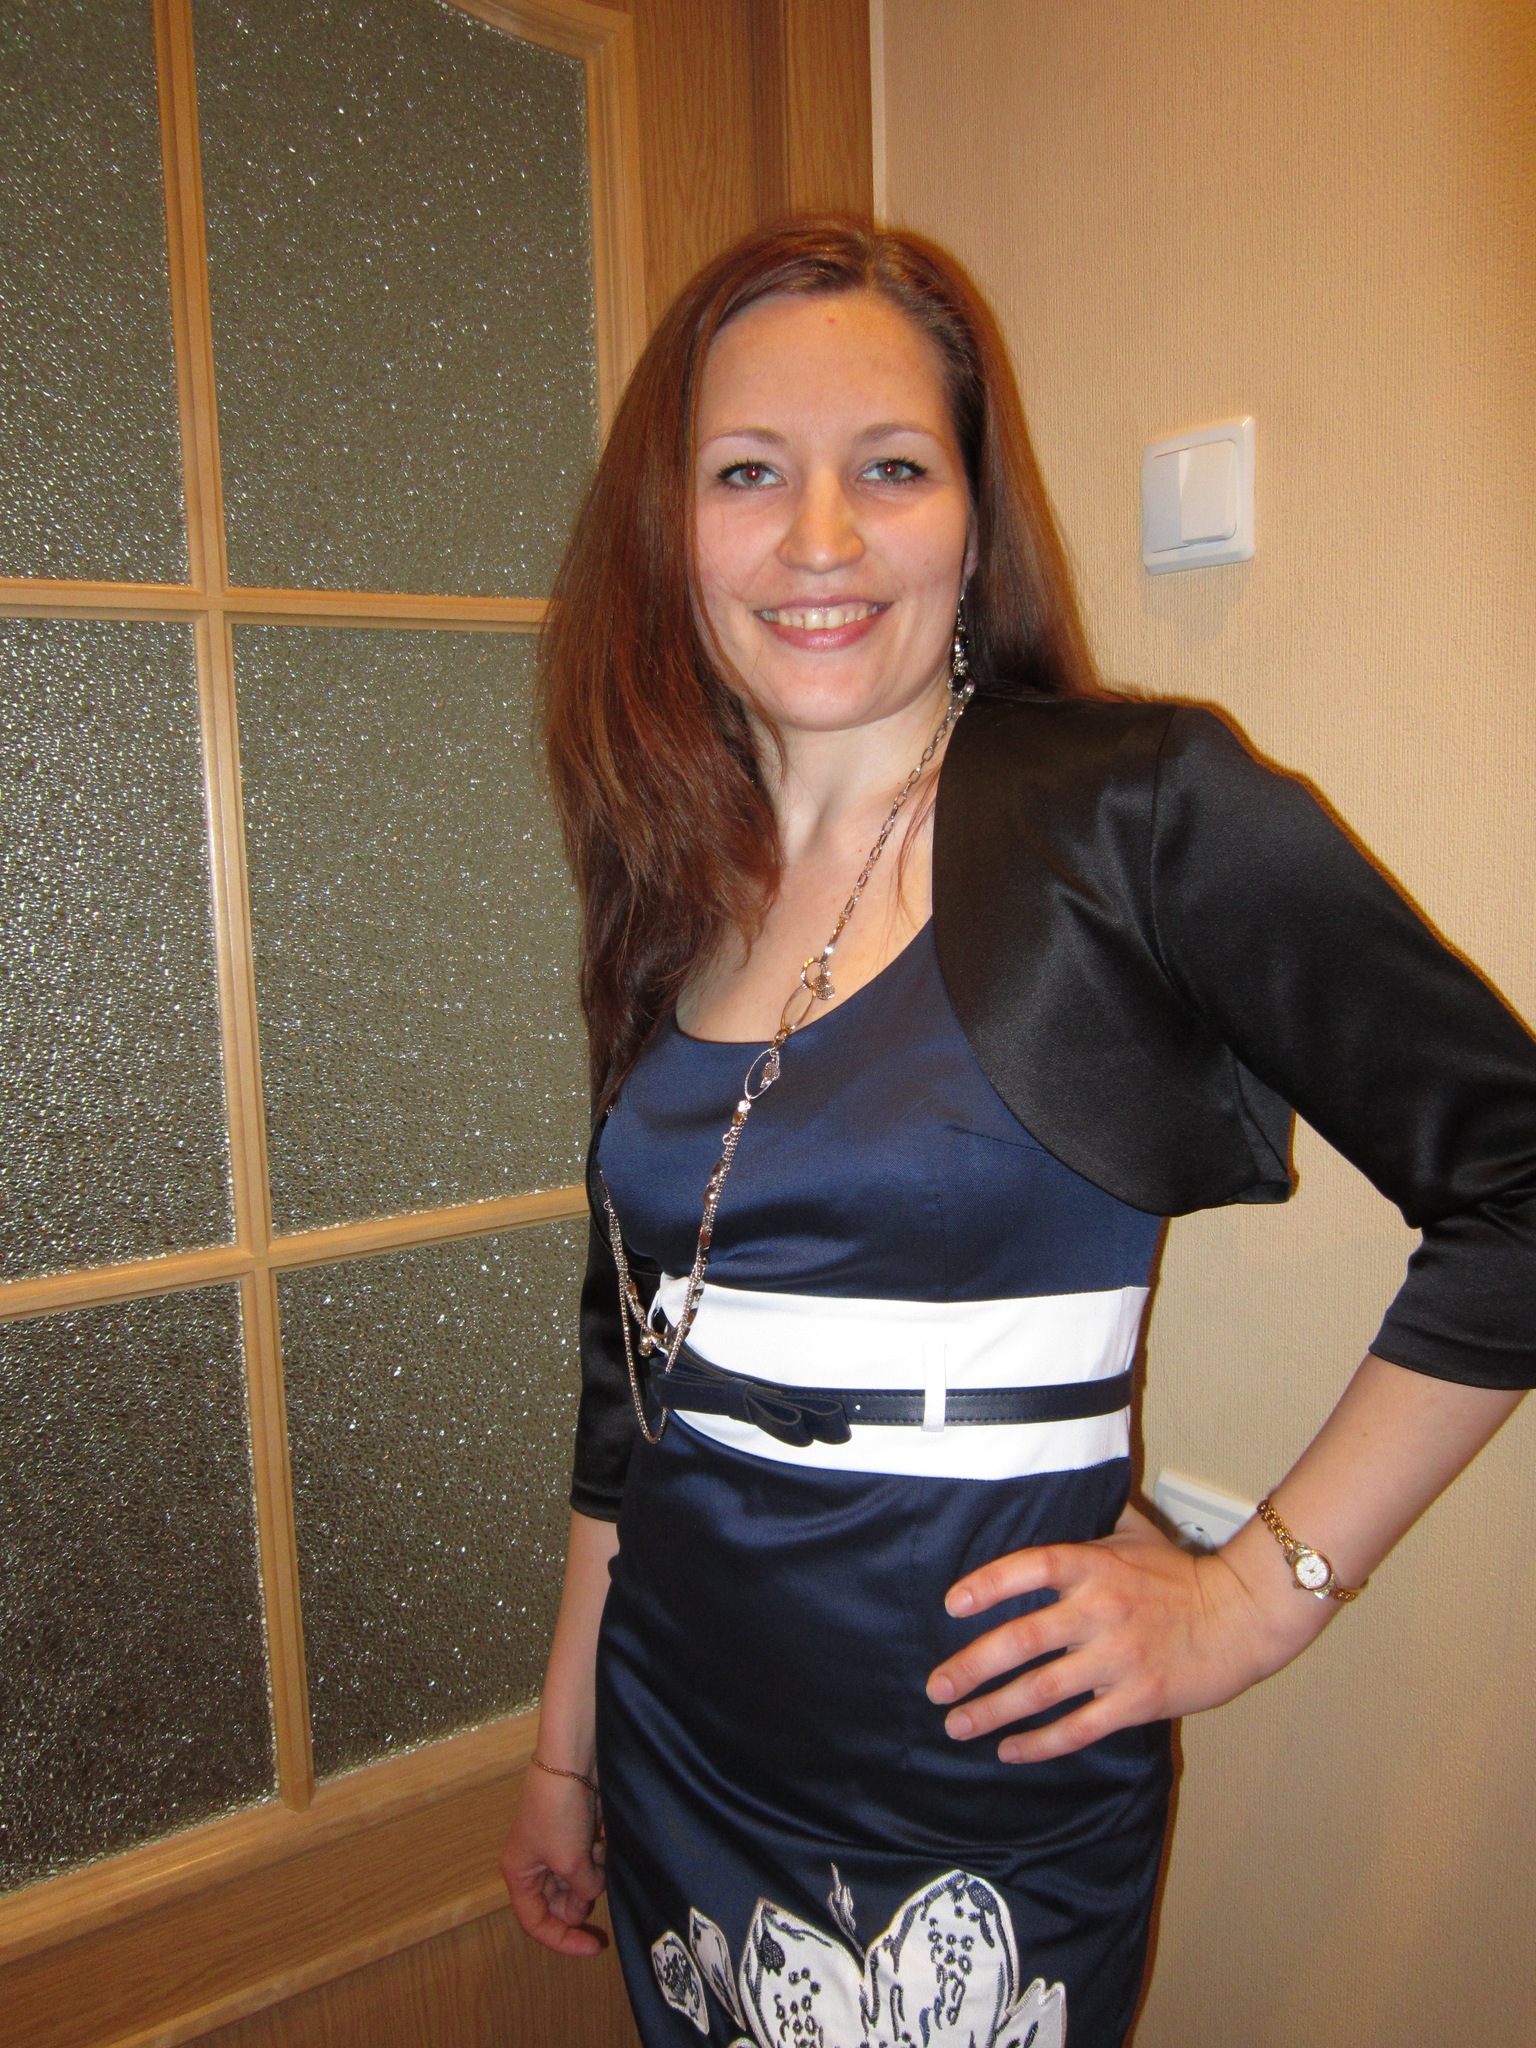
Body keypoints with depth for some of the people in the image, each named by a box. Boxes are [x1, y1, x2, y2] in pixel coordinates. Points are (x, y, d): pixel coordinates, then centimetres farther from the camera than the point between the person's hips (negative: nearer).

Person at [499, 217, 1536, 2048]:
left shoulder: (1139, 811, -16)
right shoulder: (671, 887, 0)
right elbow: (634, 1348, 7)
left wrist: (1261, 1586, -12)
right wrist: (565, 1742, 13)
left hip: (979, 1804, -4)